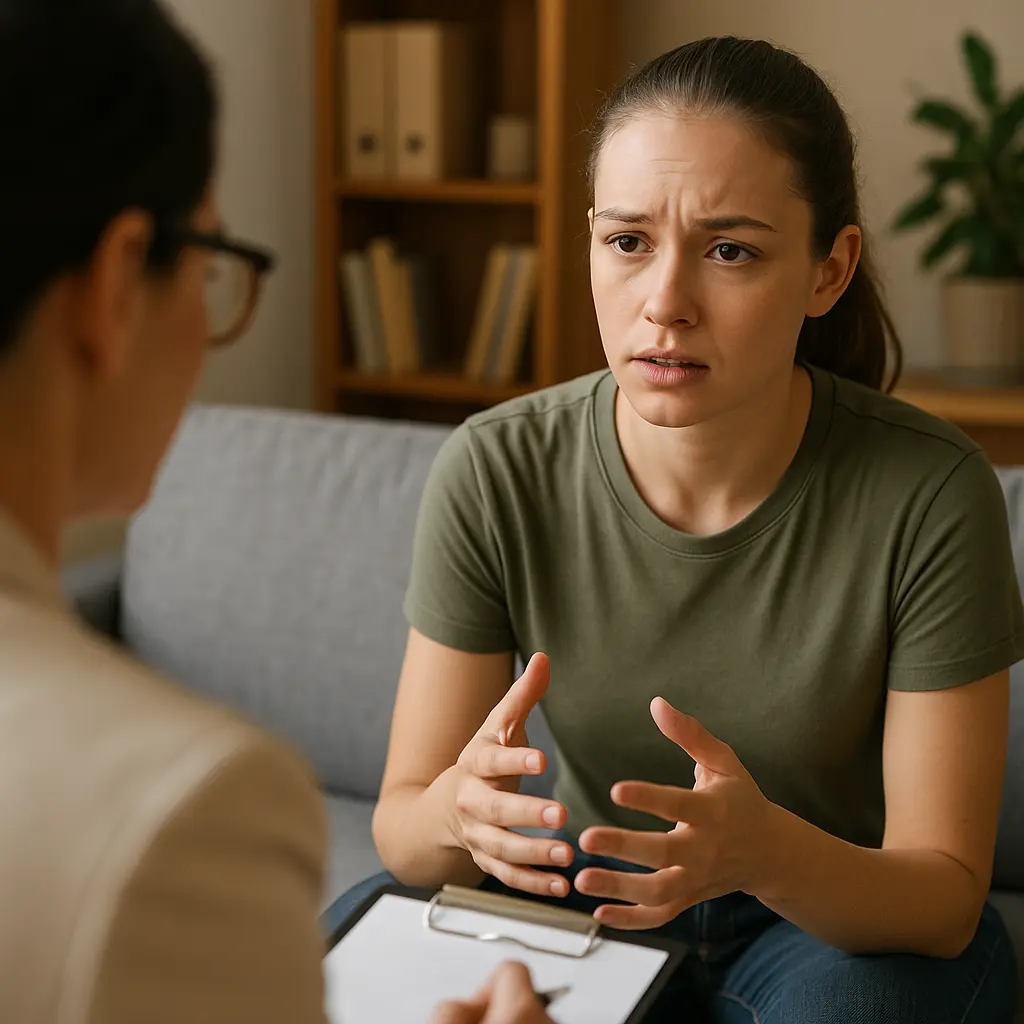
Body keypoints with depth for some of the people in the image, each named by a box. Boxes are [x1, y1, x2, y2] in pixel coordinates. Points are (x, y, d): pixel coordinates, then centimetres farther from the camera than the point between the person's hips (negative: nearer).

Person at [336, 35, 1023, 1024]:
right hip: (585, 888, 2)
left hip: (851, 915, -2)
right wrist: (458, 812, -37)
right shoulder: (493, 475, -18)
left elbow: (945, 895, -19)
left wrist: (767, 850, -42)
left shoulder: (927, 495, -23)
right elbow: (400, 825, -12)